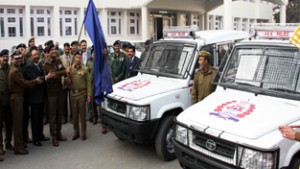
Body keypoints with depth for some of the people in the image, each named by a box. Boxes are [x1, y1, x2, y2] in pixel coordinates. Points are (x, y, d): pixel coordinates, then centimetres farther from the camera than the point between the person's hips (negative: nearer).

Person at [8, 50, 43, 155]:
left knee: (20, 121, 16)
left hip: (19, 96, 9)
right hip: (16, 98, -9)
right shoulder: (13, 72, -17)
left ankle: (20, 142, 29)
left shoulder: (18, 69, 13)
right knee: (17, 122, -4)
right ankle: (18, 147, 2)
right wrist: (36, 81, -5)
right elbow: (24, 83, -17)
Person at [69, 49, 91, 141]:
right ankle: (76, 132, 24)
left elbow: (88, 82, -4)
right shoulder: (70, 68, 2)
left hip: (82, 94, -2)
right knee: (74, 114, 11)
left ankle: (83, 133, 18)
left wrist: (89, 94, -7)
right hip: (73, 94, 3)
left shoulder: (85, 68, -5)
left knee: (82, 114, 7)